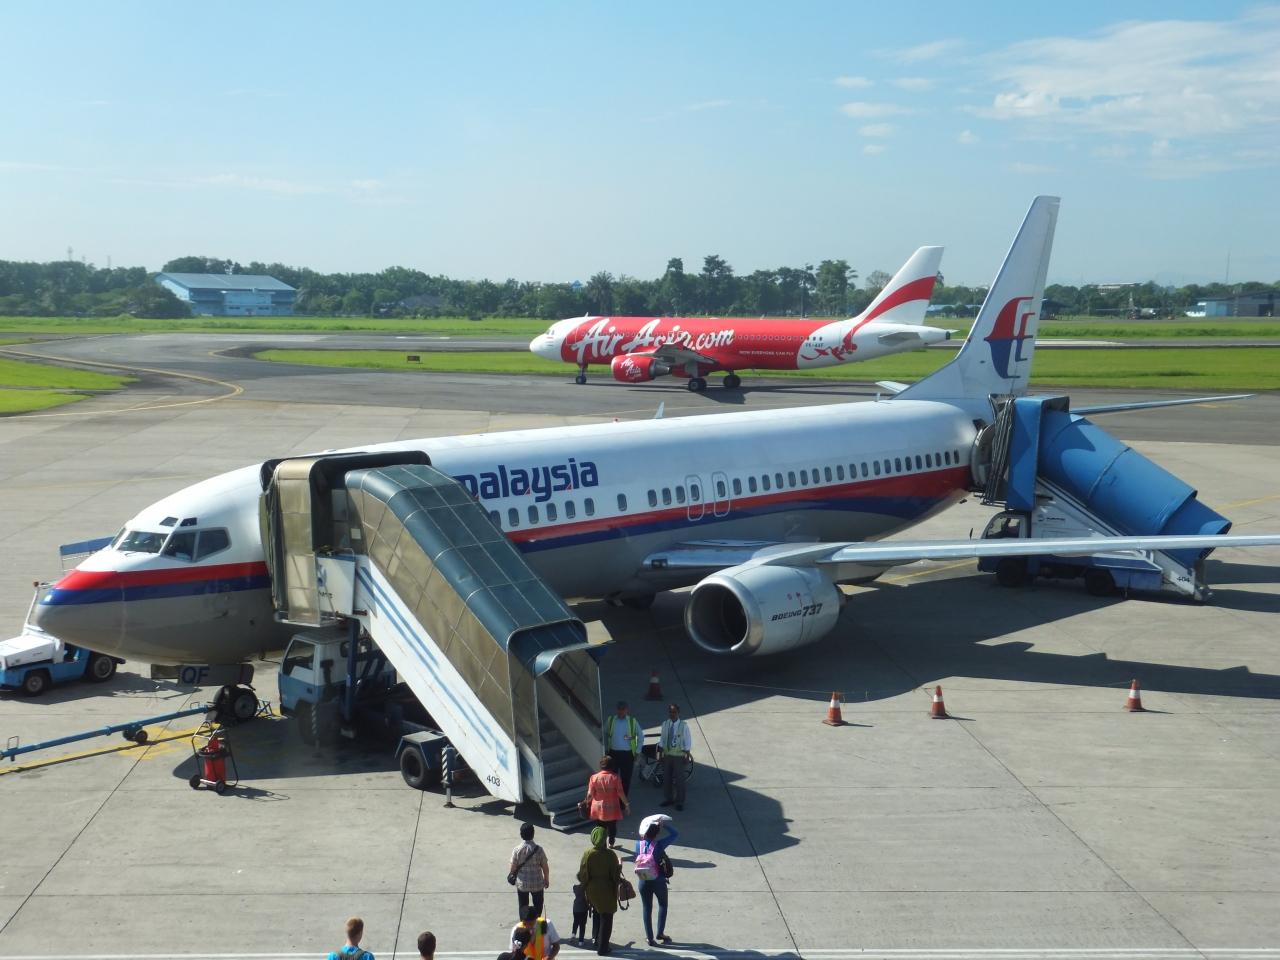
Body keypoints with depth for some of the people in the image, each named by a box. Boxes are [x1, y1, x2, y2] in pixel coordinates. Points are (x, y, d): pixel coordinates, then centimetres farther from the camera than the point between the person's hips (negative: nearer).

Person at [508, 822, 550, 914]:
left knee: (523, 907, 17)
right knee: (538, 907, 18)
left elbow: (513, 868, -9)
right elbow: (545, 867, -7)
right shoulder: (539, 849, -15)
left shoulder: (517, 850, -15)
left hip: (522, 884, 0)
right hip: (537, 883, 0)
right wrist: (547, 879, 10)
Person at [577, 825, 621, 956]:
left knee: (597, 915, 26)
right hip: (607, 891, -3)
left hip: (592, 890, 3)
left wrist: (586, 887, 11)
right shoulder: (611, 855, -18)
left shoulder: (588, 854, -13)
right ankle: (602, 948, 11)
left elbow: (582, 875, -6)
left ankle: (596, 941, 36)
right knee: (606, 919, 9)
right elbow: (616, 875, -12)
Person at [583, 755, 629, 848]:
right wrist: (626, 804, 1)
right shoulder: (615, 777, -13)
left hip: (598, 808, 0)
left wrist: (587, 802, 12)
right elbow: (620, 793, -12)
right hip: (612, 809, 0)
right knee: (612, 826, 21)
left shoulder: (594, 777, -10)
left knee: (600, 827, 14)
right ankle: (611, 843, 37)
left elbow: (590, 794, -8)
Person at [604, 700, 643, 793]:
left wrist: (638, 751, 5)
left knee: (626, 778, 4)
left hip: (627, 754, -1)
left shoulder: (632, 721, -2)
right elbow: (605, 734, 12)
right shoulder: (610, 720, 0)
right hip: (613, 753, 1)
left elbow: (641, 736, 7)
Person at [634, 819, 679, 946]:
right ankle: (660, 933, 21)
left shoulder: (639, 844, -10)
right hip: (658, 881, -2)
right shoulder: (659, 845, -19)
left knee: (647, 908, 12)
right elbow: (676, 834, -12)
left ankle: (649, 938, 15)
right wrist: (664, 825, -4)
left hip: (643, 882, 3)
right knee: (662, 905, 21)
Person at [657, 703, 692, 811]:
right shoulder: (665, 724, -1)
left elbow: (688, 742, -8)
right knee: (666, 778, 13)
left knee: (679, 779, 4)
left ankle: (680, 802, 17)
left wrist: (687, 756, -7)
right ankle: (669, 799, 30)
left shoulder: (683, 725, -14)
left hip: (679, 756, -4)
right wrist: (660, 753, 5)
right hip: (667, 755, 4)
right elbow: (662, 740, 7)